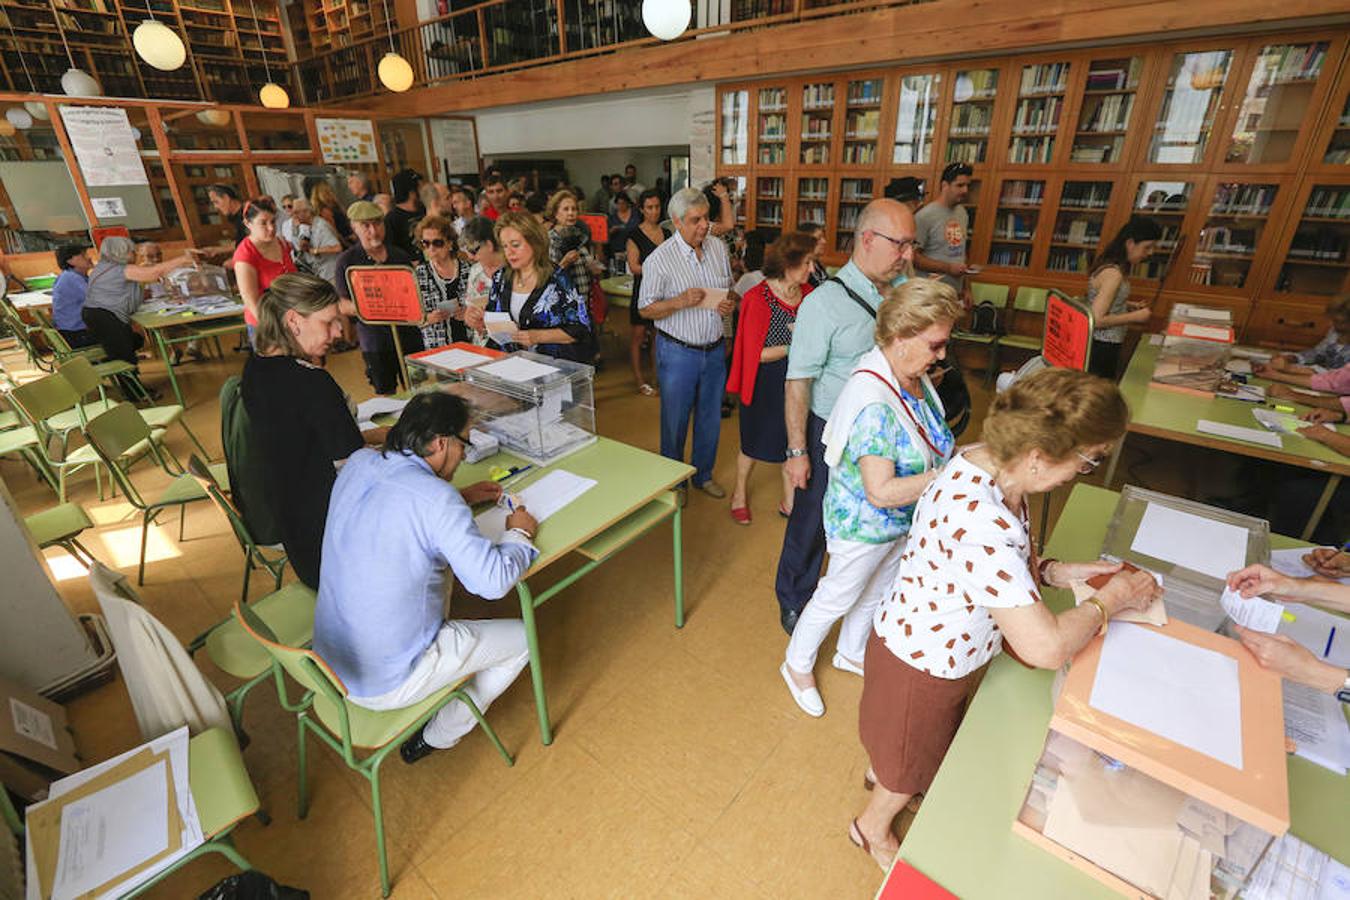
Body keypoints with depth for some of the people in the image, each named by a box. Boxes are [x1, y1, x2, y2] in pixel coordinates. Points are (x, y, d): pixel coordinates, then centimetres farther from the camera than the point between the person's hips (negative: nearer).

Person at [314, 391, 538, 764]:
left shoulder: (357, 464, -5)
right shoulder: (436, 498, -28)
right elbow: (494, 581, -27)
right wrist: (518, 533, -9)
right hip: (385, 684, -8)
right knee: (523, 638, 6)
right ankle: (437, 737, 21)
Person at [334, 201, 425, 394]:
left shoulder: (399, 255, 8)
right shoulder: (347, 261, 0)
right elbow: (342, 304, 0)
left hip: (409, 333, 2)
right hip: (375, 339, -2)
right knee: (386, 394, 5)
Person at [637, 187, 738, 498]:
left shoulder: (719, 248, 4)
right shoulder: (660, 259, -12)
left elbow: (730, 291, 15)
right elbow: (645, 309, -9)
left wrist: (730, 303, -9)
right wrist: (680, 302, -25)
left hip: (714, 349, 5)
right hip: (678, 352, -5)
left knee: (710, 417, 15)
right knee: (675, 420, 8)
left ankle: (703, 474, 36)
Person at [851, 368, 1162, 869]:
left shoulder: (985, 462, -12)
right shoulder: (980, 522, -42)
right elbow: (1046, 648, -37)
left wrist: (1056, 572, -8)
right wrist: (1109, 600, -20)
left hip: (917, 639, 8)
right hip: (924, 665, -8)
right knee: (913, 762, 23)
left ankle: (881, 773, 68)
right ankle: (873, 827, 54)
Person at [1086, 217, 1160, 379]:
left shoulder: (1110, 265, 6)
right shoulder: (1113, 274, -22)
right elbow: (1097, 319, -27)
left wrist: (1130, 305, 9)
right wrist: (1135, 316, -17)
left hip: (1103, 345, 10)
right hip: (1102, 347, -10)